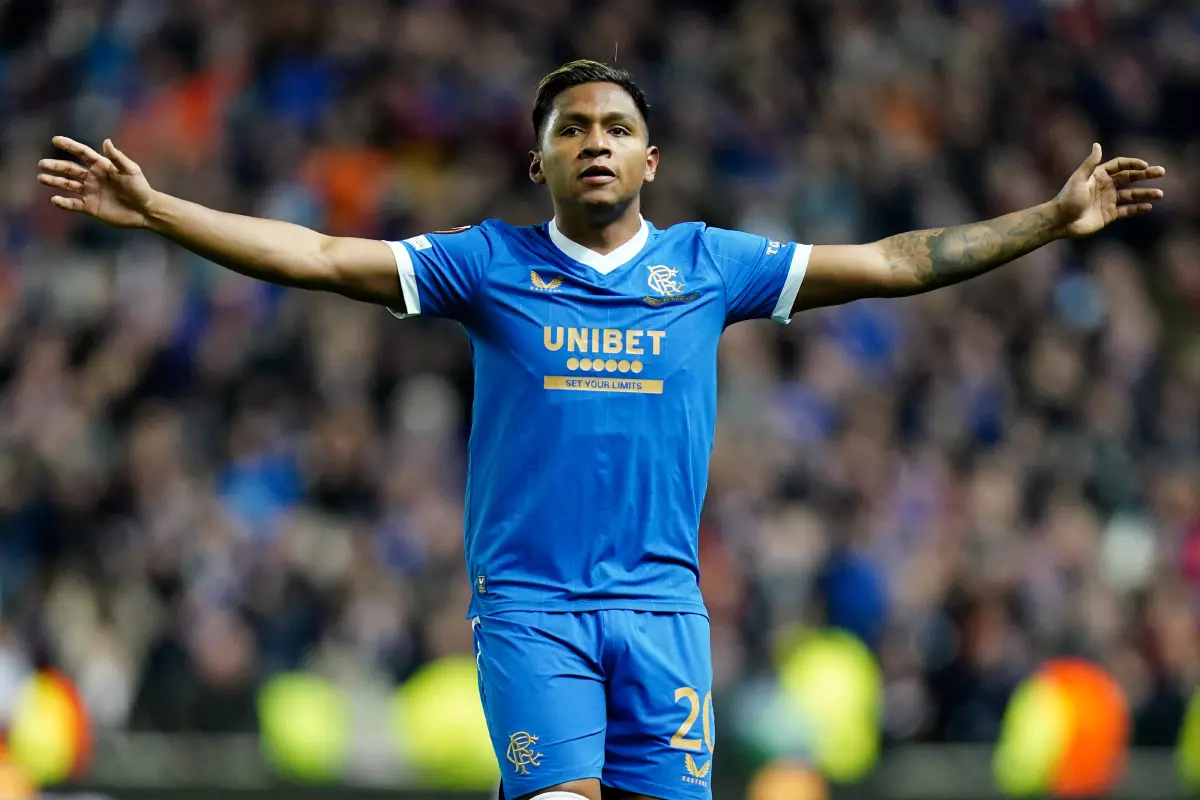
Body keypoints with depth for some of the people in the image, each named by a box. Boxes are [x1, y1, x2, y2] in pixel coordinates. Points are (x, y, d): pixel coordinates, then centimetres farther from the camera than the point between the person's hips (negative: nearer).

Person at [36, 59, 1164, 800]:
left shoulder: (709, 264, 10)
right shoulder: (490, 264, 6)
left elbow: (893, 262, 12)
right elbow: (319, 257, 3)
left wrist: (1054, 219, 9)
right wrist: (154, 210, -5)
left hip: (662, 601, 2)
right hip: (529, 601, -2)